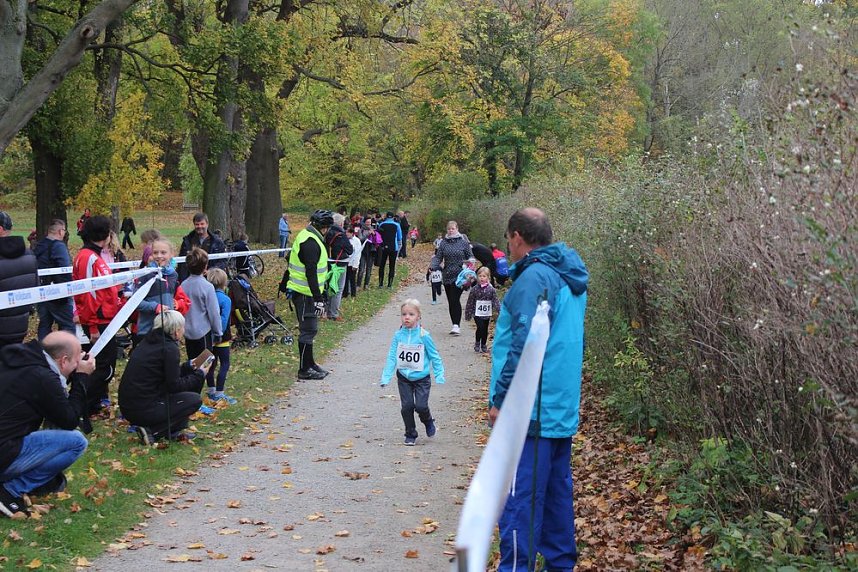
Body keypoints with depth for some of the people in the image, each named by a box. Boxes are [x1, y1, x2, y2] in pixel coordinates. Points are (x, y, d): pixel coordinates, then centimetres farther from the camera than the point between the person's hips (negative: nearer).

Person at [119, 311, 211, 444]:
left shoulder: (148, 341, 11)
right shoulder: (169, 348, -14)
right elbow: (174, 385, -12)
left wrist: (189, 366, 25)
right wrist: (199, 374, 0)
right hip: (143, 409, -9)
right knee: (195, 400, -3)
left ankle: (174, 432, 16)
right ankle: (152, 432, -7)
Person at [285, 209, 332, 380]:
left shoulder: (306, 237, 14)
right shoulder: (311, 242, -20)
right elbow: (311, 273, -25)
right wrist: (319, 299, -25)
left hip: (302, 291, 11)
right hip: (304, 293, -11)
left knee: (309, 329, 18)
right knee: (308, 330, -5)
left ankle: (309, 364, 28)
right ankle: (304, 370, 1)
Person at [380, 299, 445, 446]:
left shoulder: (423, 336, -12)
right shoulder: (398, 335, -6)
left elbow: (434, 356, -3)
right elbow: (392, 357, -1)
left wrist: (439, 375, -6)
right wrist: (386, 377, -5)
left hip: (421, 377, -2)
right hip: (404, 377, 2)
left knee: (421, 406, -11)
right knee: (407, 406, 1)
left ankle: (428, 422, 22)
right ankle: (410, 435, 20)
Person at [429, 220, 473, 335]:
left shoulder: (463, 242, 0)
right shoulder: (443, 243, 8)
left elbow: (470, 256, 6)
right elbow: (438, 257, 6)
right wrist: (432, 266, -12)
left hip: (459, 276, -4)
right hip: (447, 276, 4)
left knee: (455, 300, -14)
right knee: (451, 301, 9)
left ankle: (456, 325, -13)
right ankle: (455, 325, 19)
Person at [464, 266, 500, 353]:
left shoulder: (491, 289, -1)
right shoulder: (474, 289, -3)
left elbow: (495, 300, -2)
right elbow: (470, 302, 2)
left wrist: (499, 310, -15)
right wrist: (468, 314, 4)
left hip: (487, 314, 2)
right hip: (477, 313, -2)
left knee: (485, 330, 9)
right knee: (480, 327, -14)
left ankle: (484, 345, 26)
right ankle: (477, 343, 5)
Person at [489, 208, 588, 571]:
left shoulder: (533, 277, -15)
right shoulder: (569, 278, 14)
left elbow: (525, 344, -21)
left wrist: (500, 399, -15)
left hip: (531, 411, -9)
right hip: (562, 409, 9)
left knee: (519, 500, -6)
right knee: (557, 493, 15)